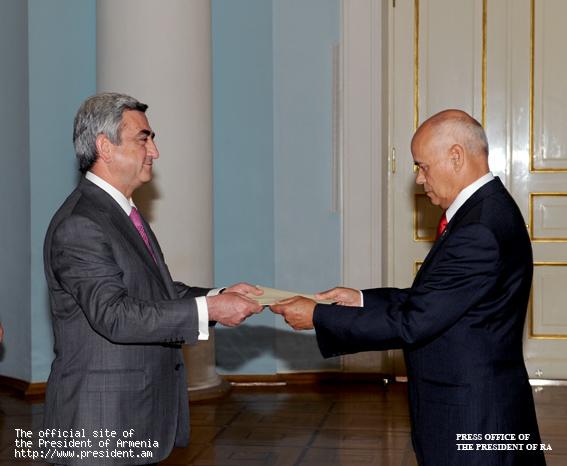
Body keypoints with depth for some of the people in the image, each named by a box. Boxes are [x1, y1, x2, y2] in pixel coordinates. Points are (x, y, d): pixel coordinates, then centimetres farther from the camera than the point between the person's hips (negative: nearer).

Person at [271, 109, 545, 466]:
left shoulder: (480, 230, -24)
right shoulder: (488, 209, 8)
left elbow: (411, 323, -22)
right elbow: (429, 299, 13)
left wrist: (318, 317, -14)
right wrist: (362, 300, 5)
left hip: (470, 419, -9)